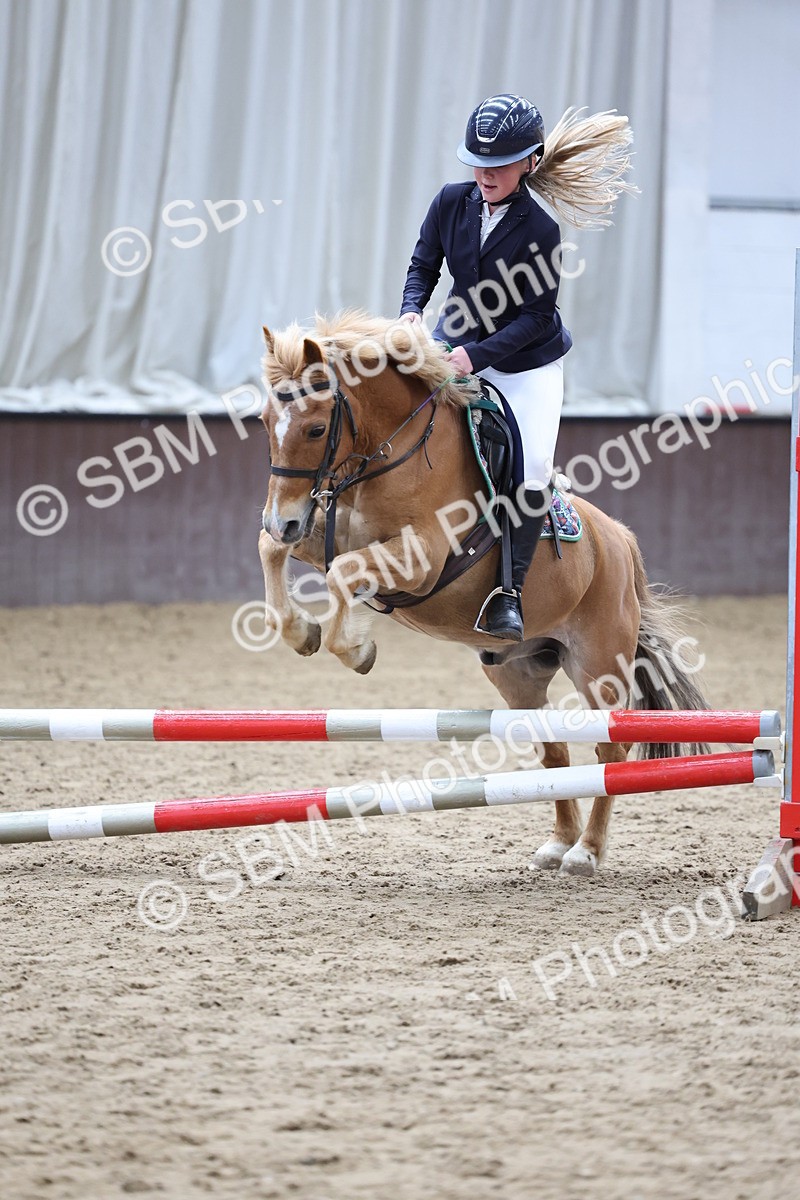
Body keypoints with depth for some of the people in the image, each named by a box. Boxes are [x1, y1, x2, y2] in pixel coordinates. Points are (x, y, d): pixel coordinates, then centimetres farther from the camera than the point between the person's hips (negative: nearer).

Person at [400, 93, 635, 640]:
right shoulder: (452, 202, -10)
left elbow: (536, 317, -19)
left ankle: (509, 591, -9)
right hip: (460, 347, 4)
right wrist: (412, 312, -18)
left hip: (529, 363, -4)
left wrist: (476, 354, -29)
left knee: (535, 470, -18)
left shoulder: (540, 232, -22)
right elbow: (423, 266, 3)